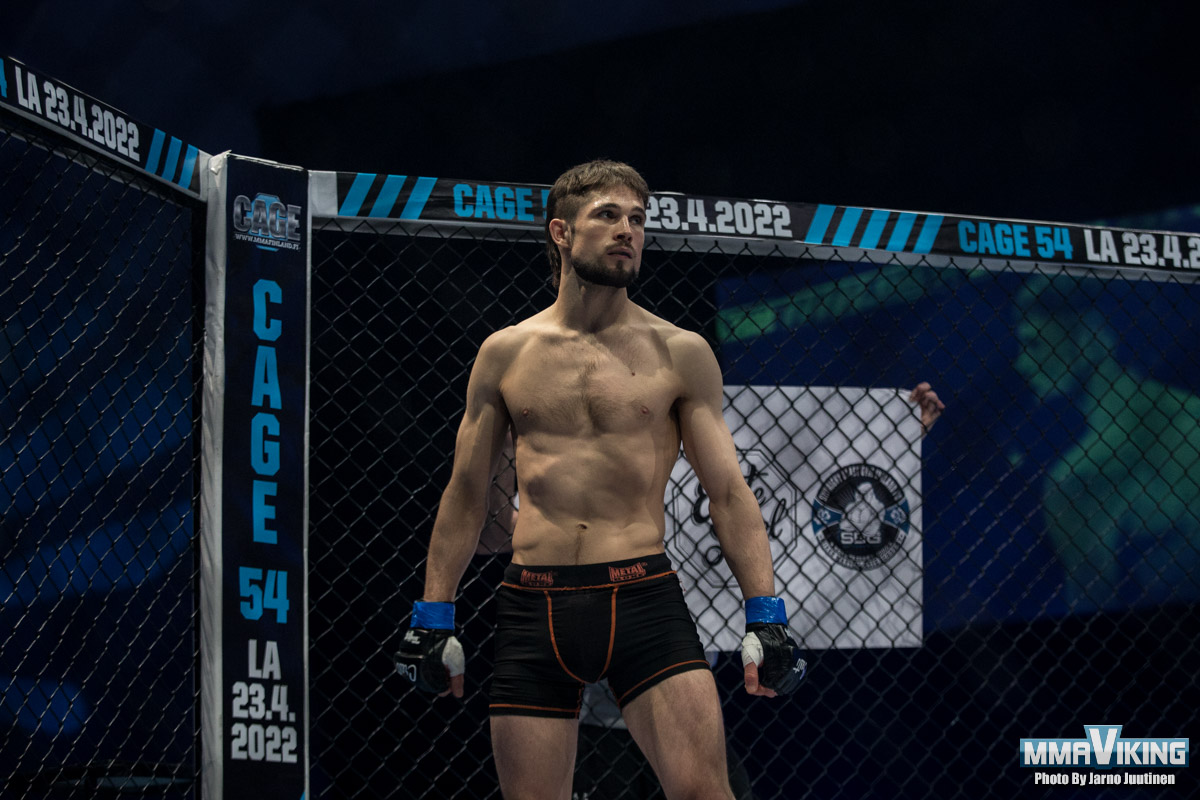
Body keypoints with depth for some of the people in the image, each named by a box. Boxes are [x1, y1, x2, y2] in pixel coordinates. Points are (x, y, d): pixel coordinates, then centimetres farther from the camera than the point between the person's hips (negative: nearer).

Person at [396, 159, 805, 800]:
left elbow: (729, 491, 6)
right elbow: (466, 494, 16)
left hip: (643, 599, -1)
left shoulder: (681, 355, 7)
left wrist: (765, 616, -3)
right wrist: (434, 616, 13)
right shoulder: (506, 353, 10)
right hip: (533, 608, 2)